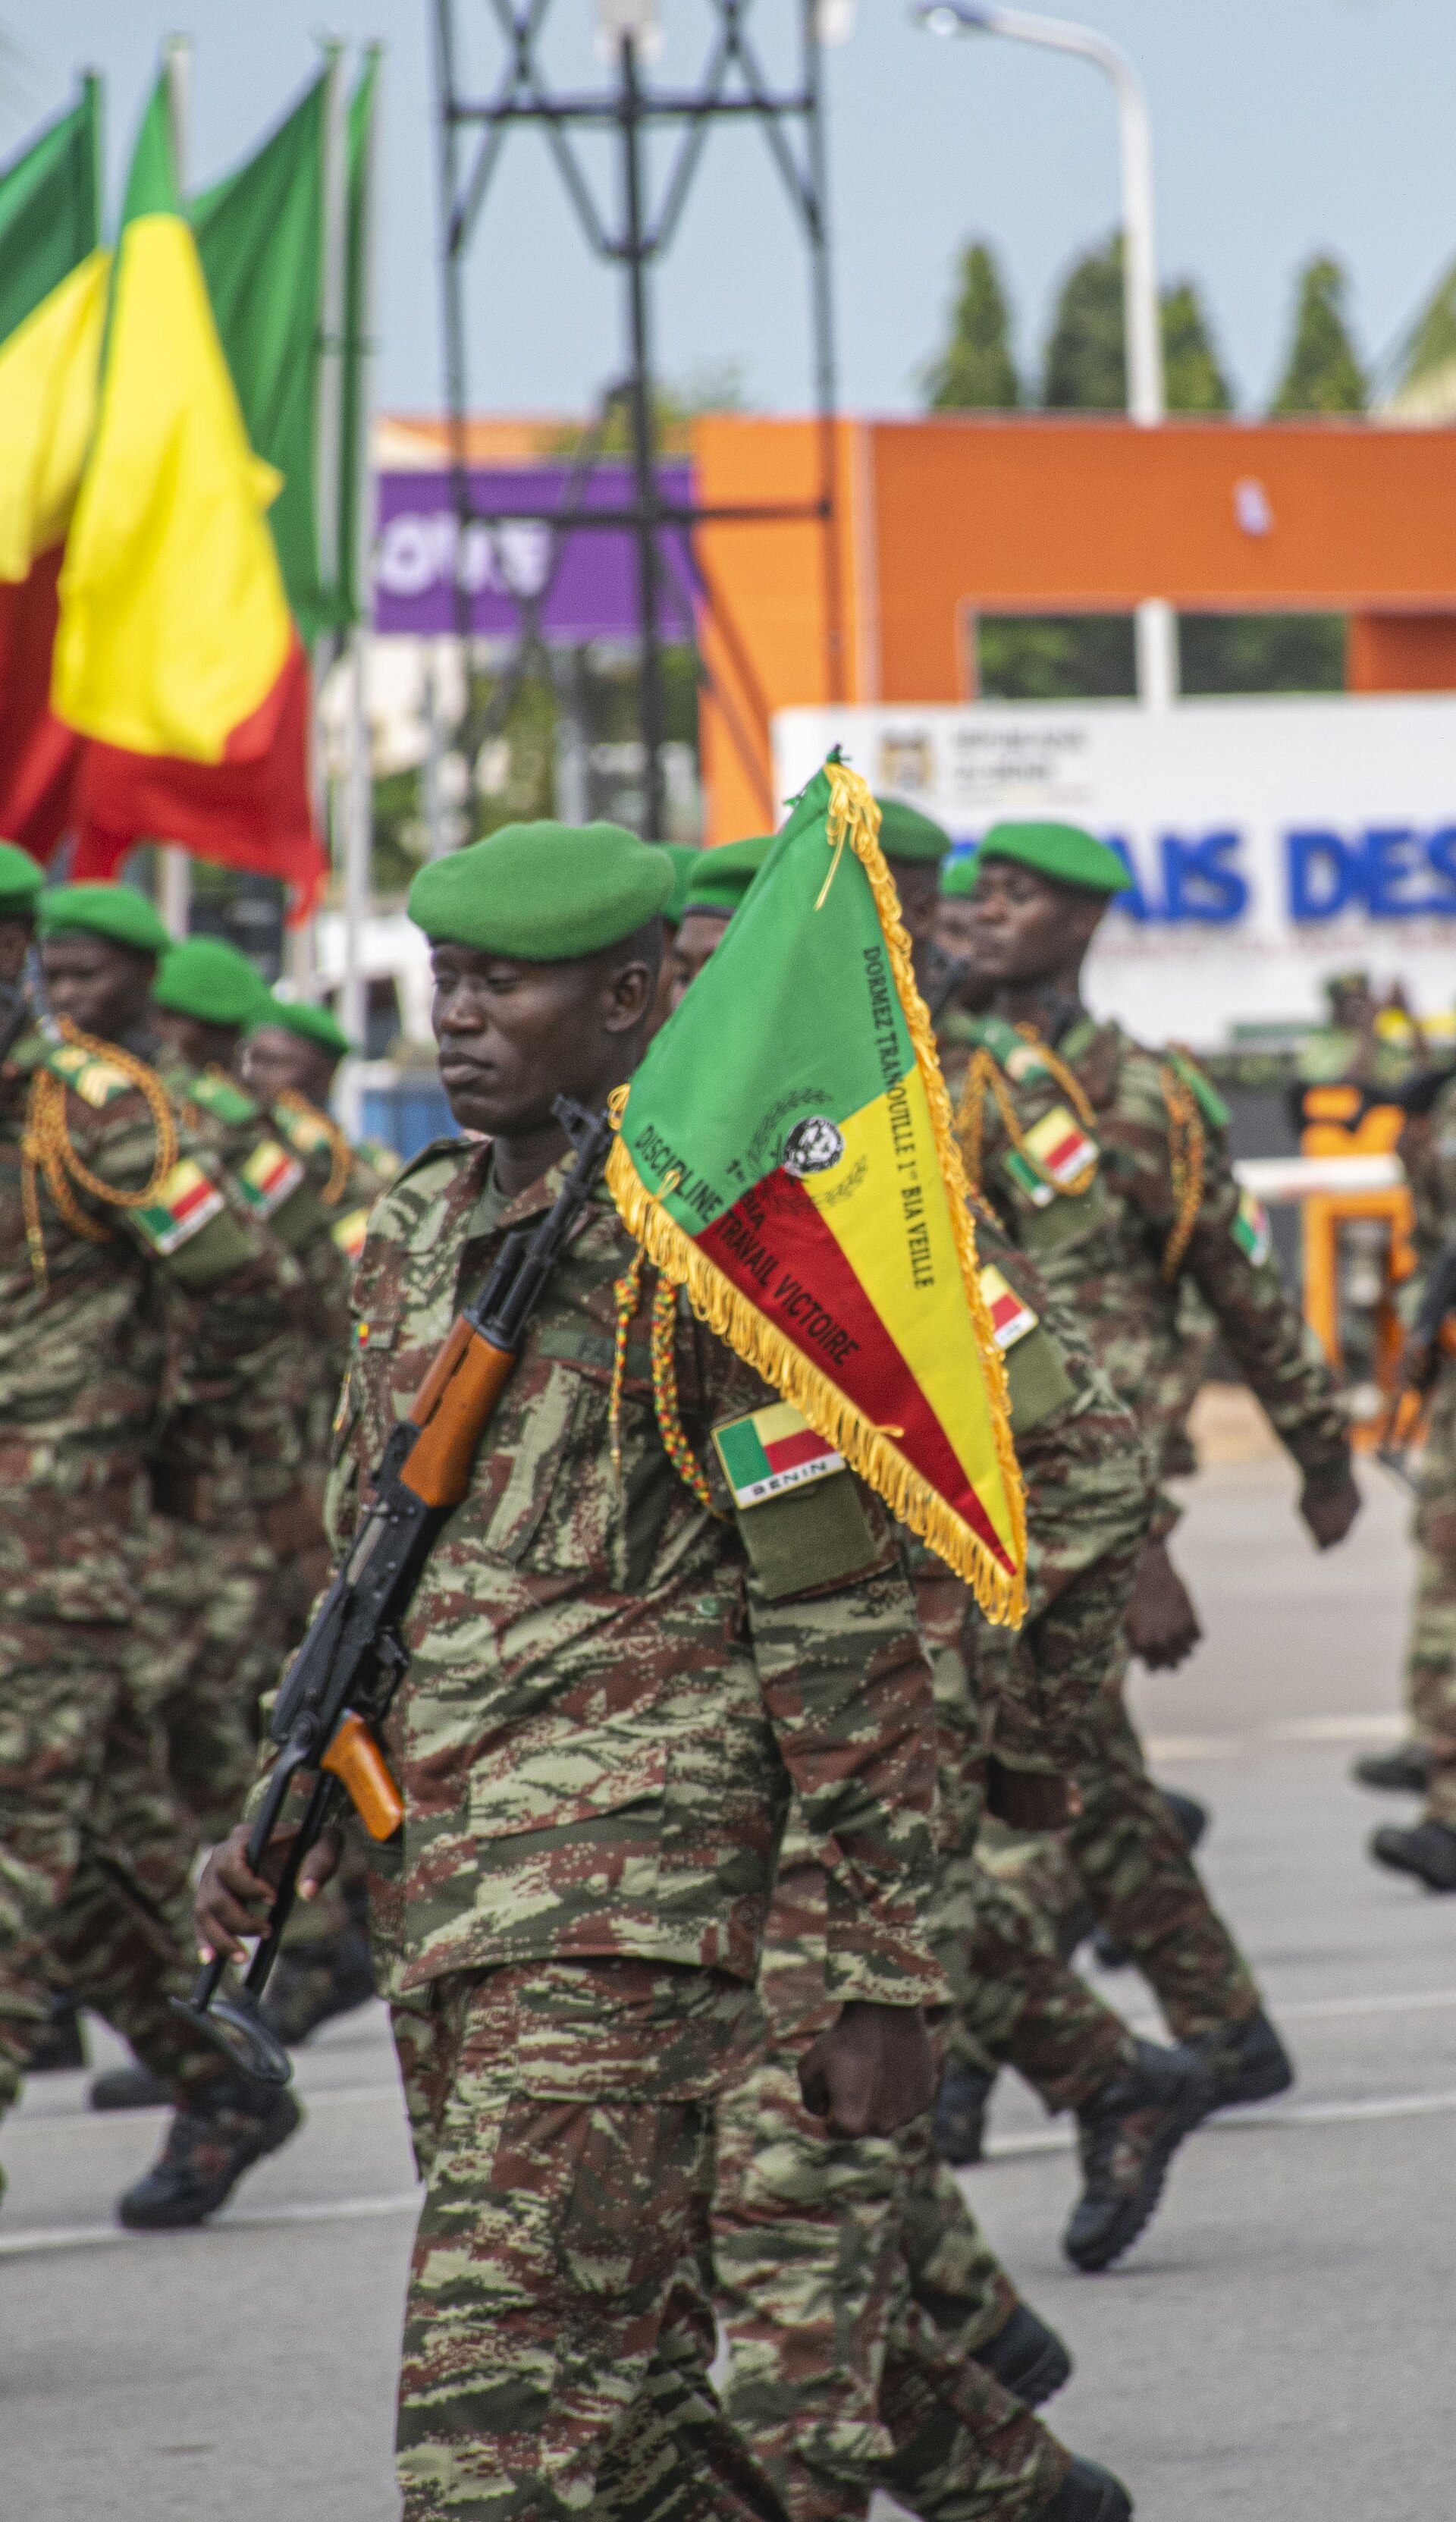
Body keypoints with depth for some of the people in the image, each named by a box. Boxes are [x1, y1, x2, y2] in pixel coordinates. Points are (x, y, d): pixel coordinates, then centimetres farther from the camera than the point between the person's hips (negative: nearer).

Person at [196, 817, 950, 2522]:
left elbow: (844, 1618, -9)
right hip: (438, 1886, 8)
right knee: (624, 2383, 14)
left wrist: (880, 1970, -11)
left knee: (505, 2381, -15)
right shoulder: (414, 1239, 15)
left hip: (634, 1881, -8)